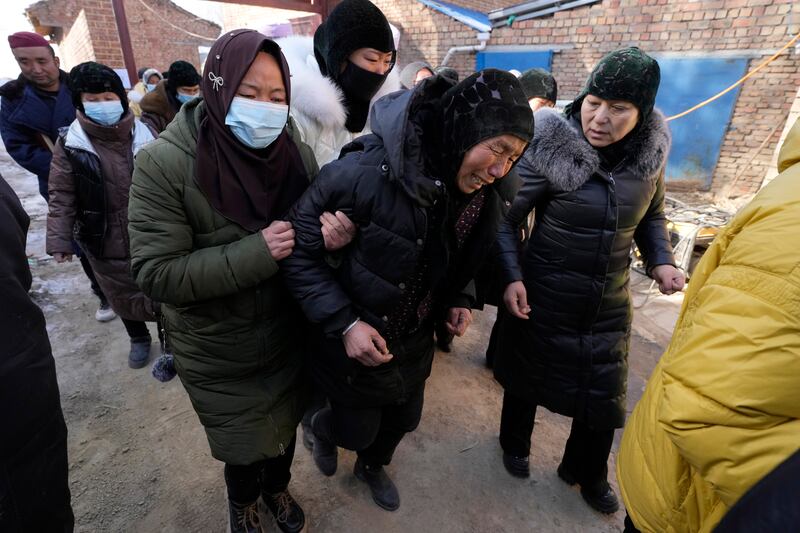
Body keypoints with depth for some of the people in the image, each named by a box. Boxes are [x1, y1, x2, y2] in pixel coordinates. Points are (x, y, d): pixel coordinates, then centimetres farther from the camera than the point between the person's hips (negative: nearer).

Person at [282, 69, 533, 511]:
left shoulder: (484, 192, -10)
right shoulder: (368, 171, -33)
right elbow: (298, 249, -23)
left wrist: (457, 299, -5)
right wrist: (344, 323, -26)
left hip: (414, 339, 6)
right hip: (357, 341, -5)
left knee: (404, 418, 25)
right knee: (359, 430, 16)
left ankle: (372, 466, 61)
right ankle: (321, 427, 56)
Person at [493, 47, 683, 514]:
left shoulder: (650, 153, -6)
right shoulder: (550, 148, -20)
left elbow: (652, 215, 11)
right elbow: (507, 218, -13)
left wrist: (661, 260, -3)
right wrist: (511, 277, -20)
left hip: (610, 300, 4)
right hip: (543, 295, -3)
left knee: (605, 395, 14)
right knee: (527, 375, 17)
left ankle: (588, 474, 44)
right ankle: (515, 445, 48)